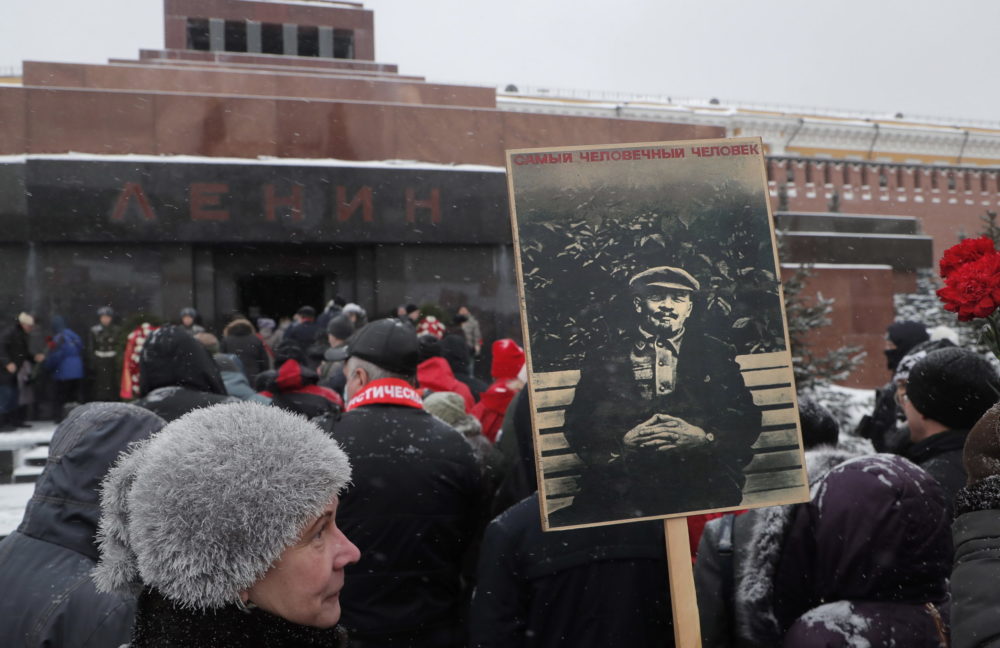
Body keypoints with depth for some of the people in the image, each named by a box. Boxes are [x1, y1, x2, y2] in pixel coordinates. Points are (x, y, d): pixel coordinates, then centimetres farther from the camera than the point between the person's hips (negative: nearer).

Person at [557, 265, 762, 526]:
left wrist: (703, 439, -10)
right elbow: (576, 426, 8)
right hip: (623, 480, 0)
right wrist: (623, 442, -11)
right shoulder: (603, 359, 17)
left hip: (700, 480, 1)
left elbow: (748, 422, 10)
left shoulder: (716, 355, 19)